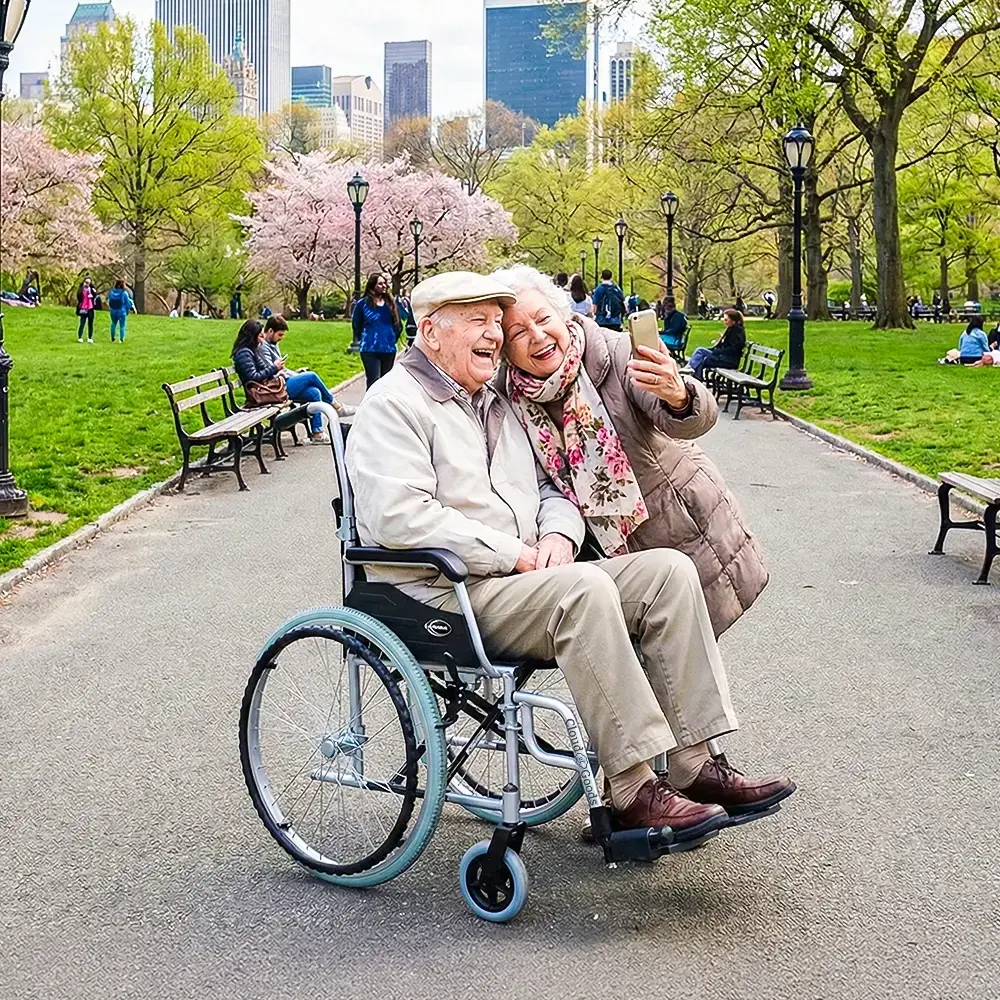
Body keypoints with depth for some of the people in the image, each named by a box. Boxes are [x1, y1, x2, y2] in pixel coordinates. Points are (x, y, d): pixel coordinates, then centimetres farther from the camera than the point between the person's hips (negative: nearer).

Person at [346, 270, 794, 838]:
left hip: (528, 578, 9)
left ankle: (696, 765, -14)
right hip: (446, 596, -8)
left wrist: (558, 533, 2)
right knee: (585, 589, -34)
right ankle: (635, 793, -31)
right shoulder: (395, 405, -4)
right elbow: (400, 516, -18)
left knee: (669, 570, -10)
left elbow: (550, 488, 27)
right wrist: (511, 554, -16)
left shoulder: (496, 404, 23)